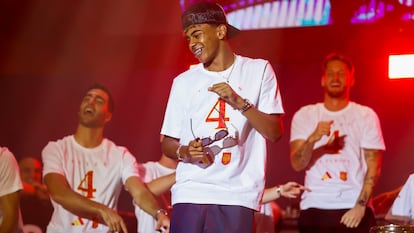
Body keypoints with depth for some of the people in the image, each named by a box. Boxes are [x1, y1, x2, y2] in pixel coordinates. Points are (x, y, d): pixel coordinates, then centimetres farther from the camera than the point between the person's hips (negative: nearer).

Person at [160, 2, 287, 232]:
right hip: (191, 192, 2)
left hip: (237, 194, -2)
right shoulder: (184, 81, 12)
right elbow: (168, 143, 14)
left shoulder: (258, 70, 6)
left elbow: (275, 132, 1)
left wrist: (239, 102, -11)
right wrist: (184, 152, -8)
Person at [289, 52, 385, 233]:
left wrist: (360, 206, -10)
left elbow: (373, 167, 1)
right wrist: (313, 138, -20)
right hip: (315, 207, 1)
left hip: (354, 208, -1)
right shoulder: (304, 115, 8)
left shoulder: (366, 116, 5)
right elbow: (297, 164, -2)